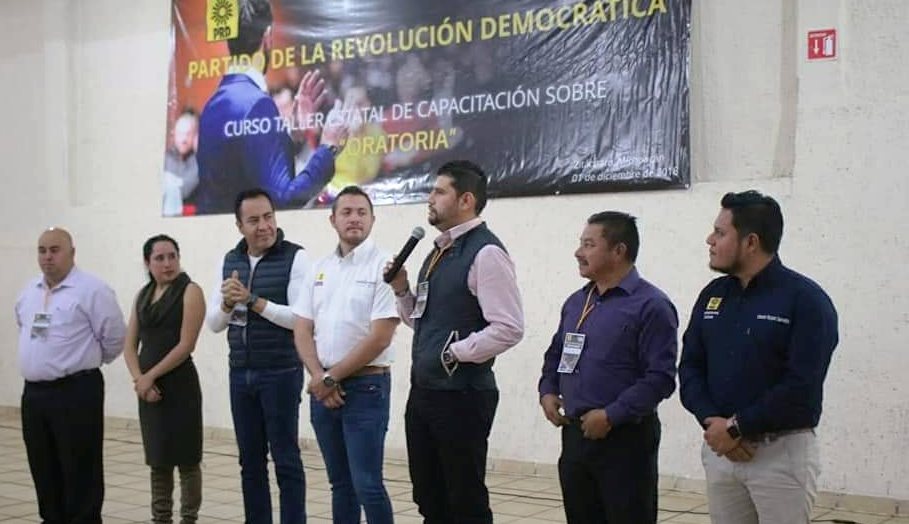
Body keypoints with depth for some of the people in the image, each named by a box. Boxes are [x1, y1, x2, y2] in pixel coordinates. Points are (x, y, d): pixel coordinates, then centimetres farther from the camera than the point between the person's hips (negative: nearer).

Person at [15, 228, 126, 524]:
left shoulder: (92, 290, -11)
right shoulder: (30, 291, 12)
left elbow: (114, 337, -9)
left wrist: (87, 361, 4)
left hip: (75, 392, -7)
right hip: (33, 392, 7)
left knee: (80, 471, -2)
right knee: (44, 469, 14)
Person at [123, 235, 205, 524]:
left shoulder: (190, 291, -6)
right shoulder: (143, 295, 13)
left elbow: (186, 345, -13)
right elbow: (130, 345, 10)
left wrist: (151, 376, -10)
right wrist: (139, 379, -7)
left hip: (180, 385, -6)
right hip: (149, 388, 6)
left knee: (185, 459, 1)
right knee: (158, 460, 11)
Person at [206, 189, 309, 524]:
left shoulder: (295, 258, -8)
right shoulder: (229, 261, 9)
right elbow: (213, 323, 9)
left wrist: (253, 300, -19)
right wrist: (227, 302, -12)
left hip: (281, 374, -5)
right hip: (240, 375, 5)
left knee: (285, 460, 0)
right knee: (250, 461, 11)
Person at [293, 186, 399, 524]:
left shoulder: (383, 266, -8)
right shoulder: (319, 270, 11)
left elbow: (380, 337, -15)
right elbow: (302, 330, 9)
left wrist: (331, 377, -10)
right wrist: (319, 379, -7)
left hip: (366, 387, -6)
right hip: (323, 389, 6)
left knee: (367, 485, -6)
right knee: (340, 483, 13)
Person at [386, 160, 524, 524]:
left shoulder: (486, 253, -15)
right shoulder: (438, 252, 14)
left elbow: (509, 329, -22)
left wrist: (455, 353, -17)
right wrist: (402, 290, 4)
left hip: (462, 396, -9)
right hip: (423, 393, 9)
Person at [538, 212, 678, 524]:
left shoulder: (650, 305, -11)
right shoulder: (575, 302, 13)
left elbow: (660, 377, -17)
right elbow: (555, 354, 25)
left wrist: (612, 415, -20)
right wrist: (548, 391, 6)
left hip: (625, 439, -7)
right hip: (575, 434, 7)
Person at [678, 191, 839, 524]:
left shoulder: (806, 300, -10)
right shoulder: (712, 296, 9)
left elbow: (801, 387, -17)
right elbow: (690, 367, 7)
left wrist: (737, 427, -15)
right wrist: (711, 420, -10)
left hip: (782, 453, -6)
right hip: (718, 449, 6)